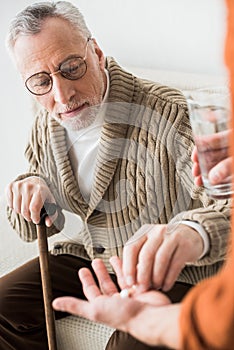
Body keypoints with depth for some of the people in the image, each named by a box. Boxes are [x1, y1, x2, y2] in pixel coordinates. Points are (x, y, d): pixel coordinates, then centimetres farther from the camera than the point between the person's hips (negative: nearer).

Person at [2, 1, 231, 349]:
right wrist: (31, 193, -16)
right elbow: (33, 228, 9)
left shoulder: (170, 114, -23)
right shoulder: (46, 128, 0)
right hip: (91, 257, 6)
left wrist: (192, 233, -60)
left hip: (169, 272, -6)